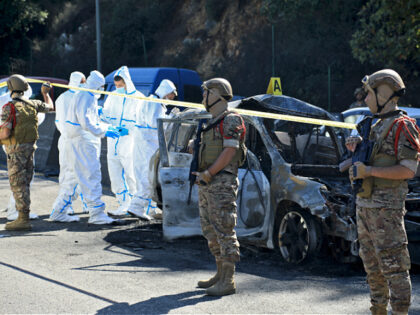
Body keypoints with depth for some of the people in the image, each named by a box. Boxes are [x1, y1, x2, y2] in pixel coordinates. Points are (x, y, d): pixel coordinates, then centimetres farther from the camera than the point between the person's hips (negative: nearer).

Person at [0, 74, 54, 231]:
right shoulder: (32, 104, 4)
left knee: (18, 184, -4)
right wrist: (45, 93, 42)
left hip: (16, 150, -7)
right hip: (30, 147, 7)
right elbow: (50, 106, 25)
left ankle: (23, 219, -6)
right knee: (24, 184, 13)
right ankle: (23, 218, 16)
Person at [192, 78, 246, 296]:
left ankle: (228, 282, -10)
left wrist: (208, 174, -18)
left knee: (224, 231, -10)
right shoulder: (212, 123, 20)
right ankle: (221, 274, 21)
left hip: (222, 183, -10)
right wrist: (200, 174, 9)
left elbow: (229, 152, -18)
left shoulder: (230, 120, -9)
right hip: (207, 185, 10)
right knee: (210, 230, 13)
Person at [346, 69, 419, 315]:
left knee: (393, 265, -8)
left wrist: (368, 170, -21)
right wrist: (358, 151, 12)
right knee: (373, 266, 13)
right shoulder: (378, 126, 17)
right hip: (365, 204, 10)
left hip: (386, 208, -10)